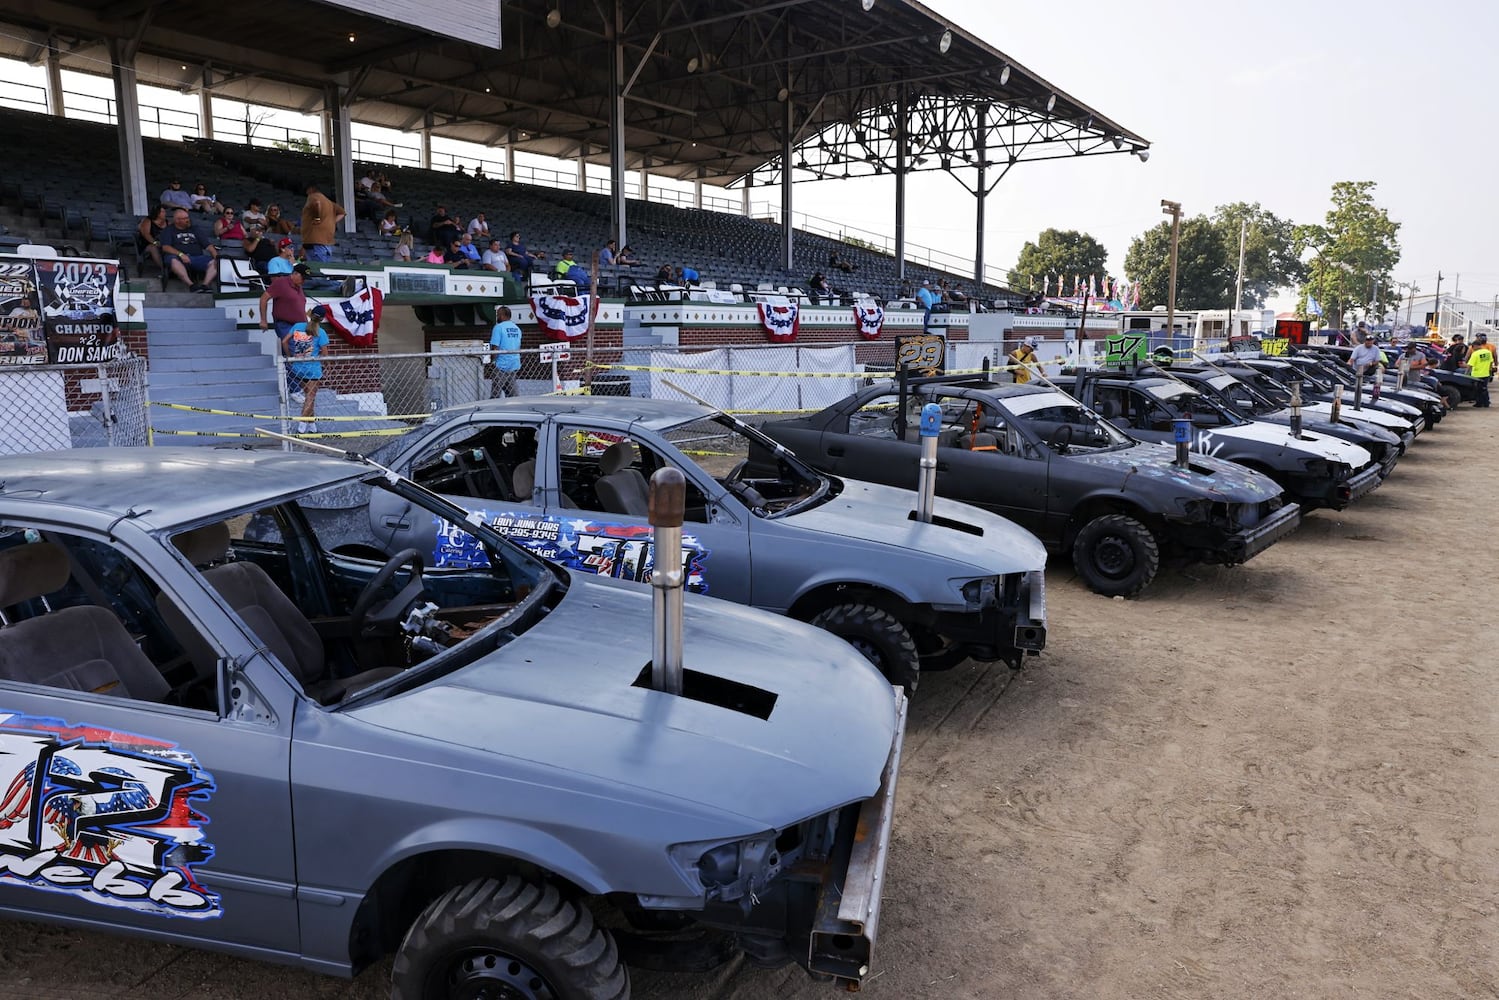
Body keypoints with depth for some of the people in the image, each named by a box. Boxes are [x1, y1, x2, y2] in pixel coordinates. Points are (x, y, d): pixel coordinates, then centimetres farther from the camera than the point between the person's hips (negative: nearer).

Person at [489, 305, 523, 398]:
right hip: (515, 365, 6)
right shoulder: (517, 328, 11)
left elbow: (495, 348, -14)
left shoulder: (498, 327, -9)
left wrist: (494, 361, -3)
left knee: (495, 394, -3)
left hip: (502, 366, -6)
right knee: (513, 394, 9)